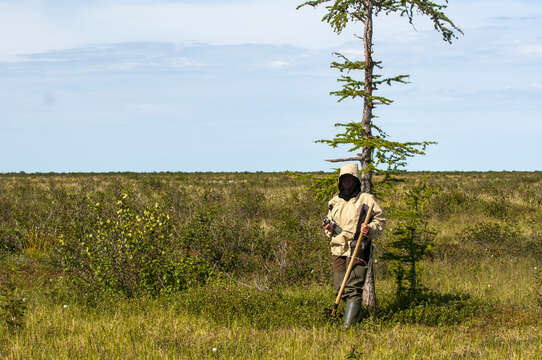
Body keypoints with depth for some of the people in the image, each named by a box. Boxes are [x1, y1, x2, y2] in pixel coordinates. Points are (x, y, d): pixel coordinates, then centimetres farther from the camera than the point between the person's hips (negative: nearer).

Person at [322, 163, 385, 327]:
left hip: (357, 250, -6)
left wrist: (370, 229, -19)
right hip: (338, 249, 6)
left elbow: (380, 221, 2)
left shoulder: (366, 199, 3)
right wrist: (329, 228, 5)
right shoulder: (334, 201, 18)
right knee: (340, 288, 6)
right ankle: (357, 314, 26)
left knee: (353, 289, -14)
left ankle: (348, 324, -16)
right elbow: (330, 222, 28)